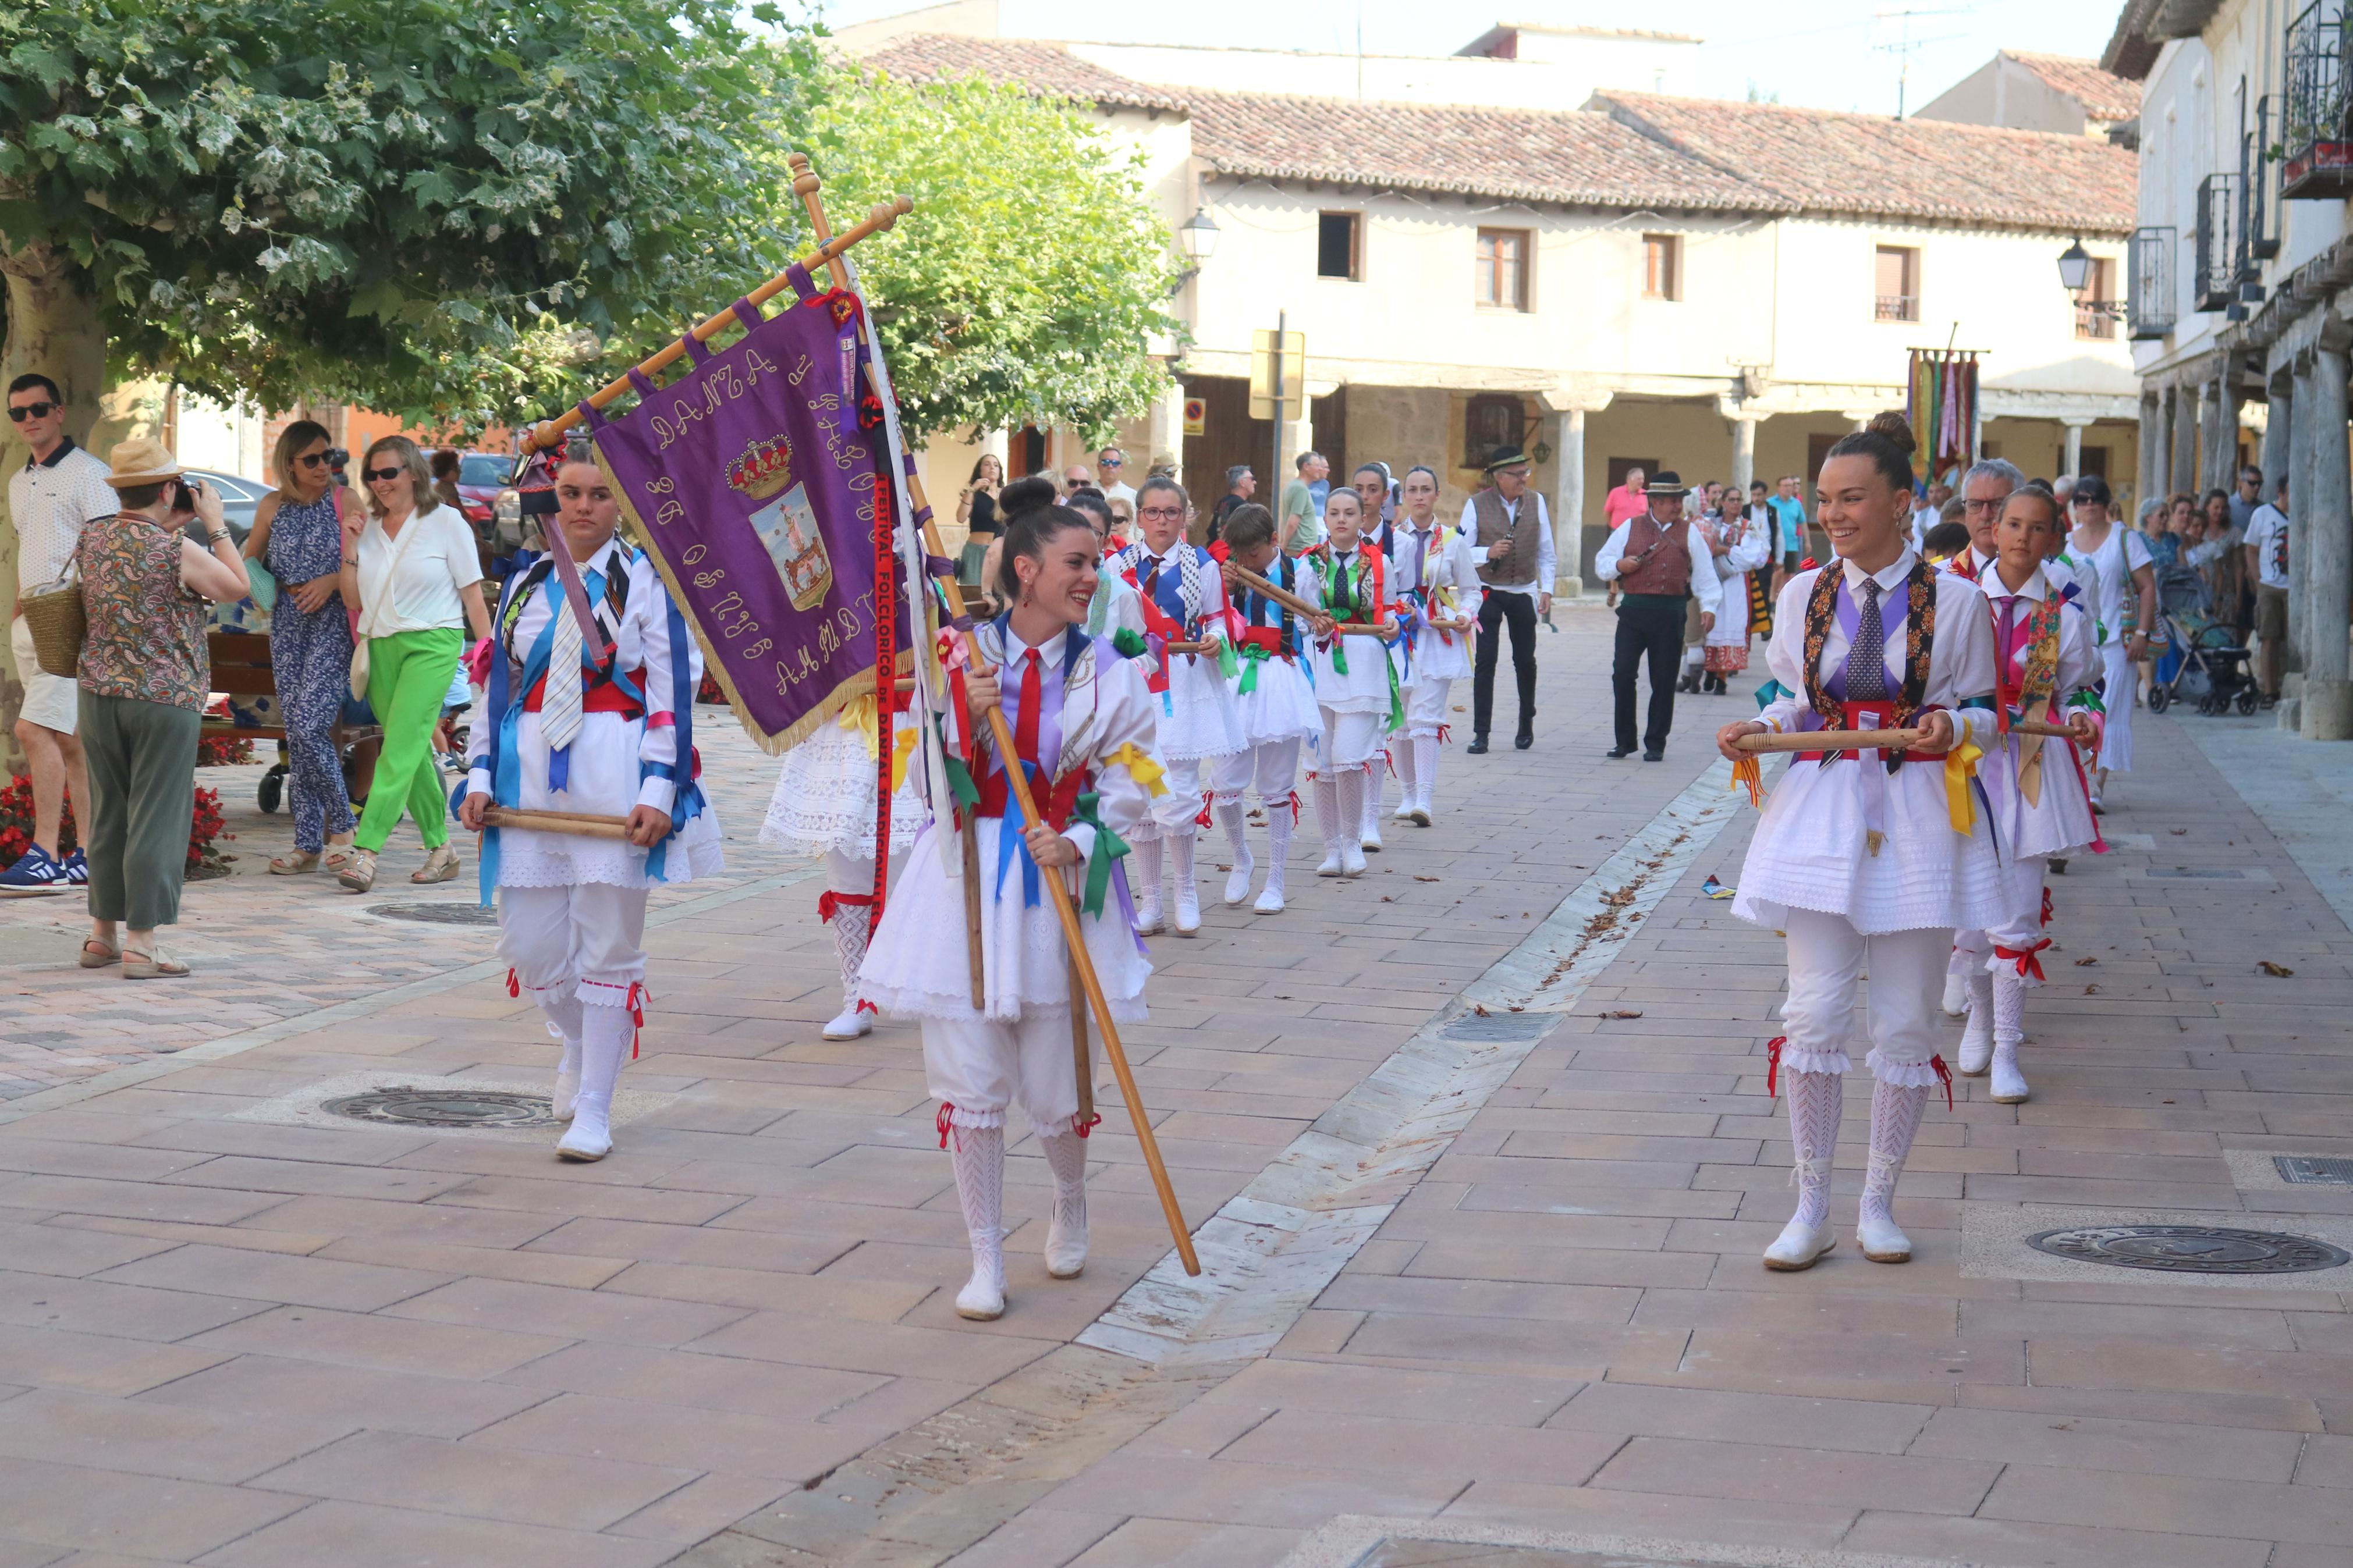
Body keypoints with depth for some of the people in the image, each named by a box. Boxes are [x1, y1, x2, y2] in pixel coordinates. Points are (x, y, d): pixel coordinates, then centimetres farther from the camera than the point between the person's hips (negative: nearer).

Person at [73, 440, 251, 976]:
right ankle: (141, 945, 0)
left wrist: (174, 525, 19)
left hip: (99, 692, 6)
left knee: (106, 816, 15)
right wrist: (214, 523, 3)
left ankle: (102, 934, 22)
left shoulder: (90, 537, 2)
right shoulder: (178, 551, -16)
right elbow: (238, 587, -2)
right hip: (165, 699, -6)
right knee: (156, 820, -1)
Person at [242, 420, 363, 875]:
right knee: (296, 733, 4)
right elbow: (248, 563, 21)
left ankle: (341, 823, 1)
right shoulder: (273, 507, 9)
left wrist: (332, 581, -15)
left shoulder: (344, 502, 0)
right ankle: (308, 843, 10)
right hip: (288, 626, 4)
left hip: (332, 624, -4)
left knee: (309, 725, -16)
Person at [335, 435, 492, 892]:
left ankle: (366, 850, -23)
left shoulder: (445, 522, 0)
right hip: (380, 646, 6)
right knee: (412, 752, 8)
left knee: (401, 747, -15)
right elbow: (353, 600, 13)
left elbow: (472, 595, 0)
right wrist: (349, 553, 0)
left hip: (431, 644, -6)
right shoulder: (367, 528, 13)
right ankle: (440, 849, 17)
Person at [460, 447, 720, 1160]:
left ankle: (594, 1111, 8)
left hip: (614, 779, -4)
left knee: (608, 945, 0)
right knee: (529, 943, 5)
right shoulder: (524, 585, 13)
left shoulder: (645, 580, 0)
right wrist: (481, 777, 4)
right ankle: (579, 1042, 36)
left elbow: (673, 689, -5)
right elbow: (498, 686, 15)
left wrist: (659, 789, -13)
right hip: (532, 779, 4)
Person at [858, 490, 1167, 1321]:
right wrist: (964, 715, -15)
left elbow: (1130, 784, 0)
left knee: (1055, 1088, 4)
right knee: (968, 1082, 0)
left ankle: (1070, 1203, 38)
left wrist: (1077, 843, -16)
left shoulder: (1110, 673, 2)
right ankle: (985, 1259, 15)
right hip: (965, 879, 0)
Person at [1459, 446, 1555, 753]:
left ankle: (1526, 725, 25)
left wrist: (1546, 590, 1)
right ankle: (1481, 733, -3)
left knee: (1525, 661, 9)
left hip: (1524, 593, 2)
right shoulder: (1476, 505, -4)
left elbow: (1546, 552, 9)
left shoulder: (1536, 502, 3)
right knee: (1485, 662, -6)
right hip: (1488, 592, -2)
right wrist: (1489, 553, -23)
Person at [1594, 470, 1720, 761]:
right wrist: (1619, 566, -8)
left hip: (1670, 614, 0)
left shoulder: (1690, 533, 10)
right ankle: (1624, 740, 7)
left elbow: (1705, 574, 8)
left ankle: (1655, 744, 12)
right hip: (1633, 609, 0)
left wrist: (1708, 607, -4)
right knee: (1623, 674, -5)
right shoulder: (1630, 529, 11)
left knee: (1664, 681, 2)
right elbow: (1601, 563, 14)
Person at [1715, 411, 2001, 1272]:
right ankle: (1811, 1207, 10)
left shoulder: (1952, 599, -2)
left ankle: (1879, 1201, 20)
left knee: (1906, 1022, 5)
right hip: (1822, 812, 2)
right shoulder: (1804, 595, 5)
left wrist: (1952, 726, -17)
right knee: (1813, 1012, -3)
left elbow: (1983, 709, 4)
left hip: (1918, 816, -1)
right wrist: (1756, 731, -5)